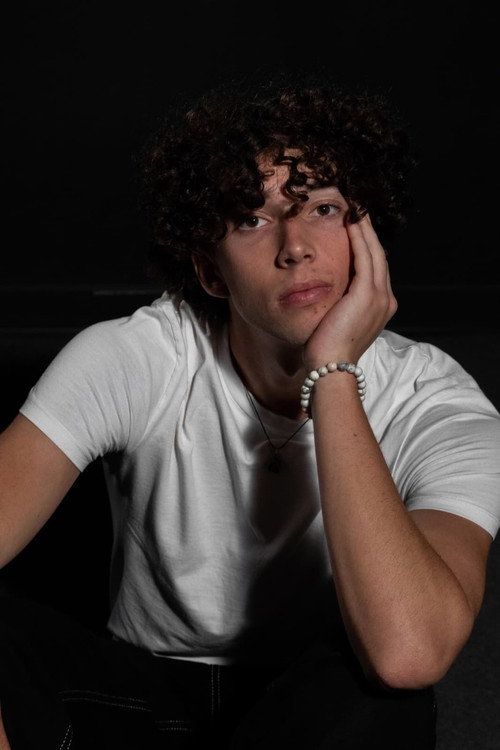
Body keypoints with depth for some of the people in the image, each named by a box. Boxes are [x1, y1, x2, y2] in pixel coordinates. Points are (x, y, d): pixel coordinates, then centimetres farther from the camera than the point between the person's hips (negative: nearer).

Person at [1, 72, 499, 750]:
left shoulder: (438, 407, -18)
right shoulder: (131, 360, -16)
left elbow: (408, 650, -37)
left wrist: (332, 372, -32)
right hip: (145, 693, 0)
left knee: (384, 694, -35)